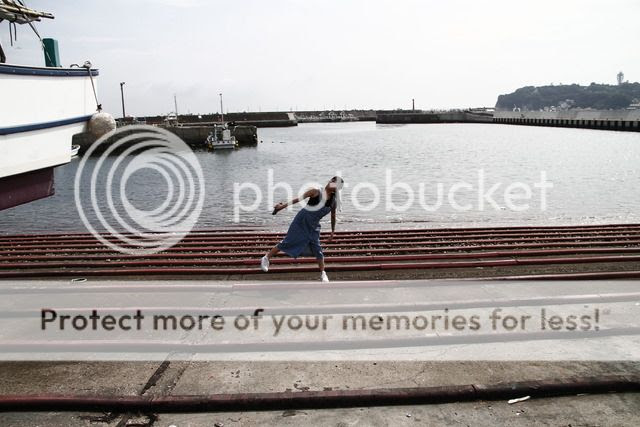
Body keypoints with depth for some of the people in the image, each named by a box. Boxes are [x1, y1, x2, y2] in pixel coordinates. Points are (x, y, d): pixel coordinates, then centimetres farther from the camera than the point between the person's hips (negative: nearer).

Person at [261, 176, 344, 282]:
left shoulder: (334, 201, 1)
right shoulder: (316, 192, -12)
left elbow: (333, 217, 13)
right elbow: (299, 199, -13)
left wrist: (333, 232, 14)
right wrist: (283, 205, -17)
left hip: (313, 227, 4)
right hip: (302, 221, -4)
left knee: (317, 249, 3)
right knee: (288, 242, 0)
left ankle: (323, 274, 15)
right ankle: (266, 257, 16)